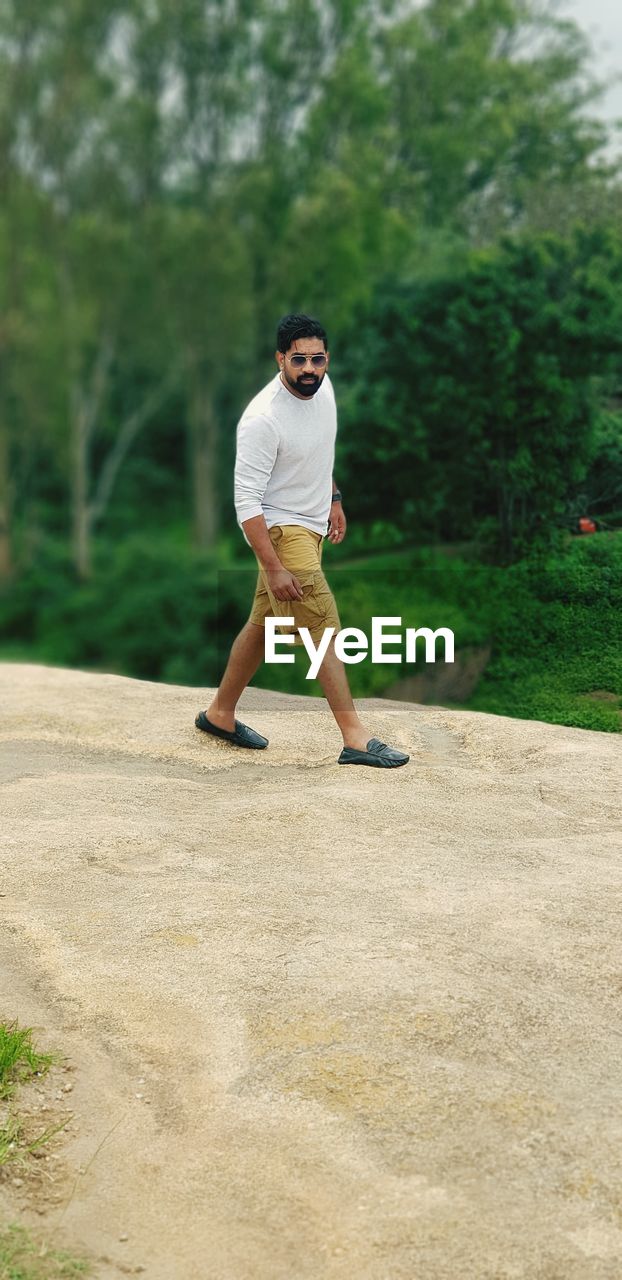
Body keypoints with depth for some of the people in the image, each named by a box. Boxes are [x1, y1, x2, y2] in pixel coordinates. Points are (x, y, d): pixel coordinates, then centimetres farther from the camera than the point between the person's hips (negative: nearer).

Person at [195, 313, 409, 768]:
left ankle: (220, 713, 32)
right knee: (324, 627, -13)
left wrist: (333, 497, 23)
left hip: (310, 525, 8)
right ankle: (355, 738, -10)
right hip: (279, 528, -8)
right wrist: (273, 567, -28)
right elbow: (247, 500, -25)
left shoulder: (323, 387, 0)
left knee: (264, 624, 17)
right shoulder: (262, 419, -25)